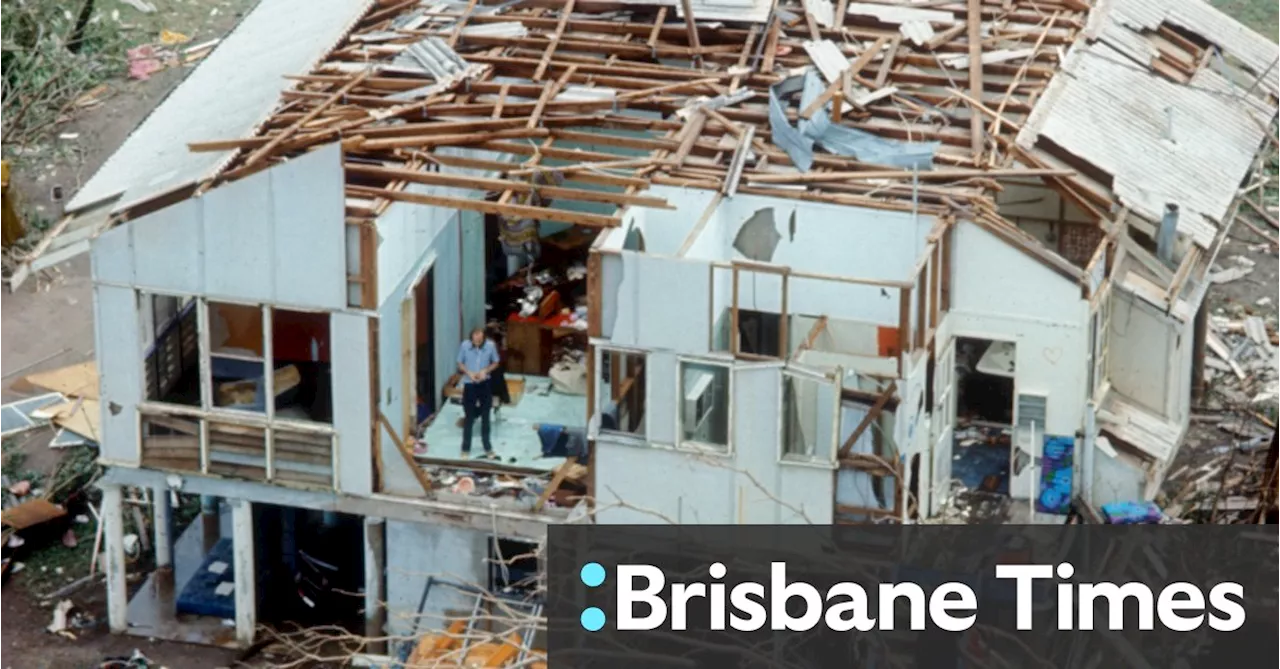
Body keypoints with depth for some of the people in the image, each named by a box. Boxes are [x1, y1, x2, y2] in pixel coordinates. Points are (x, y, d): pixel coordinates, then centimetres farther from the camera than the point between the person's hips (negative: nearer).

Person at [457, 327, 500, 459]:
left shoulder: (490, 346, -13)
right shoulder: (464, 346, -14)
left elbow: (495, 363, 1)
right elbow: (460, 364, -1)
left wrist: (485, 371, -17)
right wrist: (469, 373, -19)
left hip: (484, 384, 1)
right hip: (469, 385, -1)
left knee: (485, 416, 12)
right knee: (469, 417, 6)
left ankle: (488, 448, 26)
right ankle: (465, 448, 18)